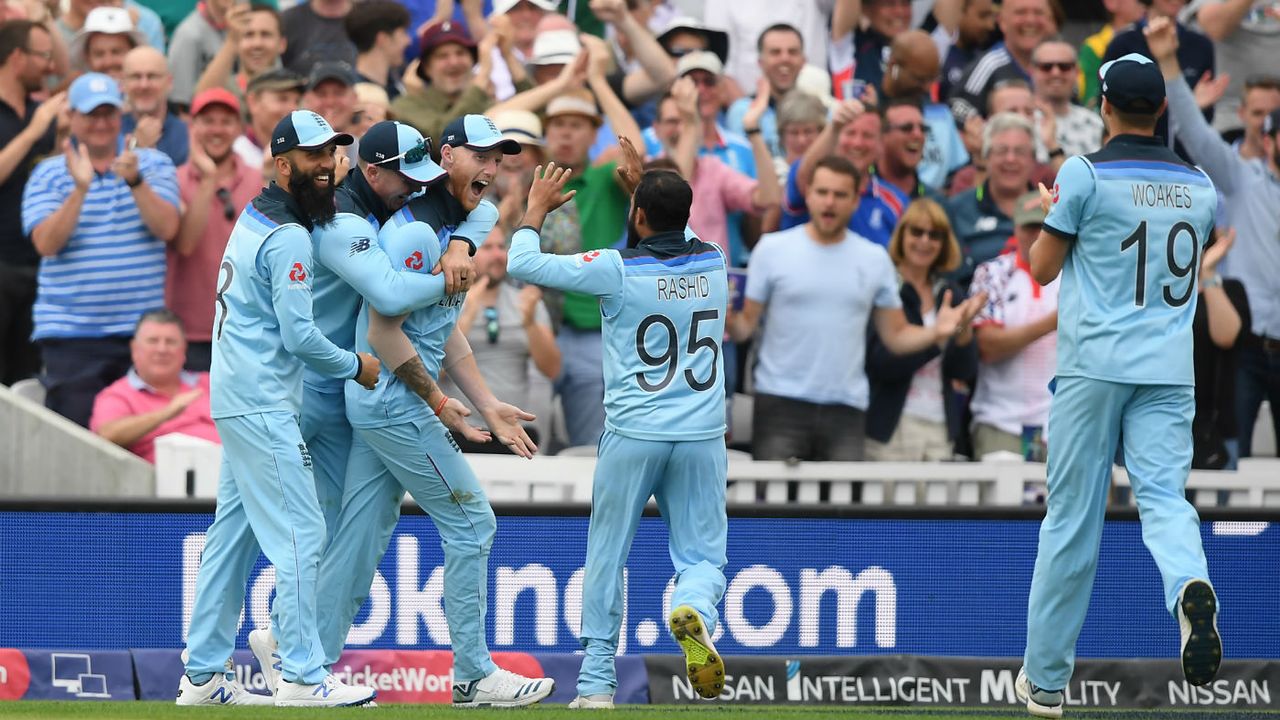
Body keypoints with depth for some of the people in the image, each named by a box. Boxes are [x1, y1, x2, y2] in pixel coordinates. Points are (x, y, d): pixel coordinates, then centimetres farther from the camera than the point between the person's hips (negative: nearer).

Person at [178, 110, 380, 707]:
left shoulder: (254, 218, 15)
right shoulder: (289, 237, -16)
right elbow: (299, 336, -19)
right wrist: (355, 366, -5)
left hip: (237, 403, 10)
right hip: (263, 407, -10)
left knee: (233, 536, 12)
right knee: (299, 533, -9)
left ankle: (203, 676, 14)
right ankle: (302, 676, -11)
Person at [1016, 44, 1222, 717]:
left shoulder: (1086, 173, -5)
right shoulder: (1200, 184, 9)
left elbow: (1042, 268, 0)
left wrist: (1048, 211, 19)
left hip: (1094, 365, -3)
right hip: (1170, 371, 3)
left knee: (1072, 516, 4)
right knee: (1164, 496, -4)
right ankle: (1191, 586, -39)